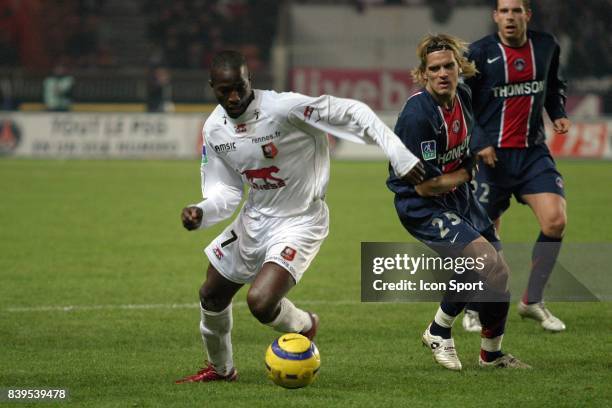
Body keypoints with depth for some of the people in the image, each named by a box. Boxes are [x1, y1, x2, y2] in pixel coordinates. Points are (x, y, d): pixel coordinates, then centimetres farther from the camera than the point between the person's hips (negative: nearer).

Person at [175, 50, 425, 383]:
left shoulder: (283, 108, -27)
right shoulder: (214, 130, -6)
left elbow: (352, 112, -23)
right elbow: (227, 191, 1)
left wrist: (399, 155, -28)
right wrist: (201, 213, -21)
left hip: (299, 224, -7)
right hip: (255, 219, 7)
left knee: (261, 302, -24)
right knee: (211, 296, 17)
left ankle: (304, 326, 12)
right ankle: (220, 368, 46)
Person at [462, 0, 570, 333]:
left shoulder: (546, 47, 5)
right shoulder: (479, 54, -8)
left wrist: (558, 114, 6)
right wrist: (478, 143, -13)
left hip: (533, 153, 3)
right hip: (492, 155, -3)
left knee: (555, 220, -14)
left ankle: (532, 301, 3)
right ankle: (474, 309, 23)